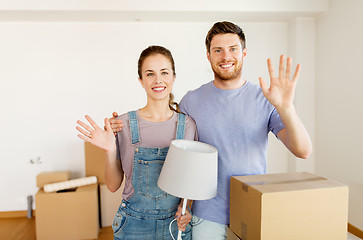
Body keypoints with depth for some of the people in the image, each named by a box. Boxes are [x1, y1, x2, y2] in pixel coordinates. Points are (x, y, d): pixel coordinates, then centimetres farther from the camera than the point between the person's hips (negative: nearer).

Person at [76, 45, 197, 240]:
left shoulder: (188, 125, -6)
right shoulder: (123, 124, -9)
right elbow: (113, 185, -3)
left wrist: (184, 205, -10)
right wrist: (109, 151, -18)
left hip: (176, 224, 1)